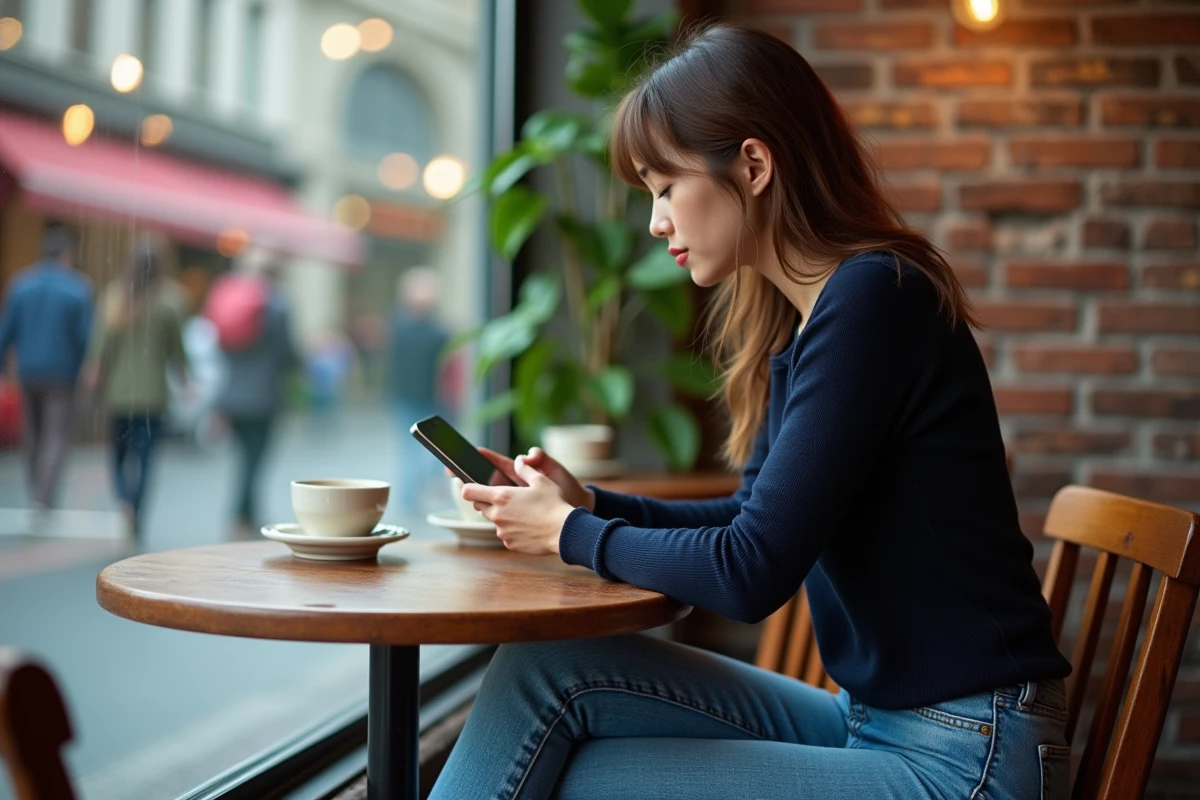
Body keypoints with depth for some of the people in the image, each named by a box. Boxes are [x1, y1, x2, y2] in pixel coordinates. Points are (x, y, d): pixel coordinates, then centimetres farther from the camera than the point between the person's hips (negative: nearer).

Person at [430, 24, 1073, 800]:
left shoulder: (871, 299, -19)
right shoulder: (795, 321, 9)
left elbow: (752, 571, -21)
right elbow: (758, 519, 19)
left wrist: (574, 534, -5)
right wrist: (590, 504, 6)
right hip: (873, 723, 8)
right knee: (545, 667, -5)